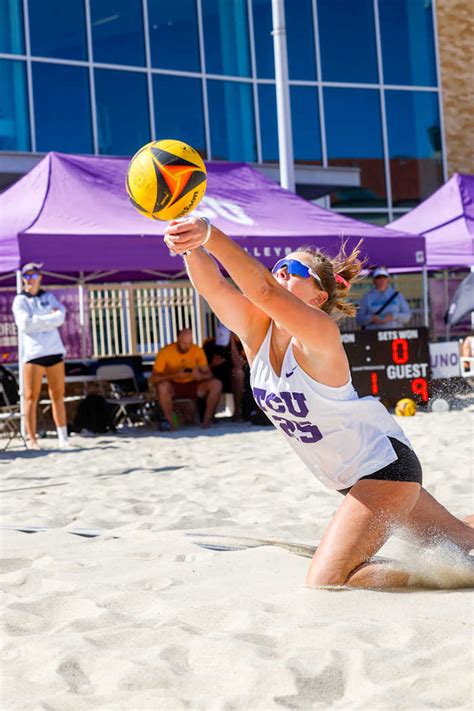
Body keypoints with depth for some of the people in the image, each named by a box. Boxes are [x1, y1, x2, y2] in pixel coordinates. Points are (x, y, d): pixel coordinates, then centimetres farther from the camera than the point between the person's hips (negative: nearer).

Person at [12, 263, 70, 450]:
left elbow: (60, 316, -2)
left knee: (58, 396, 4)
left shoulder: (49, 297, 15)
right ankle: (32, 439, -3)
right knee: (31, 397, -5)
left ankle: (63, 438, 7)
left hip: (54, 350, 4)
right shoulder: (20, 300, 4)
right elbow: (25, 324, -11)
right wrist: (50, 318, -7)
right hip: (33, 352, -4)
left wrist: (38, 321, -12)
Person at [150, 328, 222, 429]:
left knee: (217, 384, -22)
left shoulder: (198, 350, -6)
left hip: (193, 386, 3)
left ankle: (206, 421, -14)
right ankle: (170, 423, -23)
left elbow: (208, 374, -6)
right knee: (162, 386, -38)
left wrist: (200, 376, -31)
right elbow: (153, 378, -19)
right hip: (173, 387, -3)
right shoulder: (165, 352, -15)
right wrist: (175, 375, -33)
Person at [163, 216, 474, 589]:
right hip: (354, 479, 8)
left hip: (385, 465, -8)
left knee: (323, 586, -14)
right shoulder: (256, 330, -6)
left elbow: (263, 290, -43)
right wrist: (191, 247, -42)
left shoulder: (319, 334, -25)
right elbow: (212, 284, -22)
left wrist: (209, 234, -52)